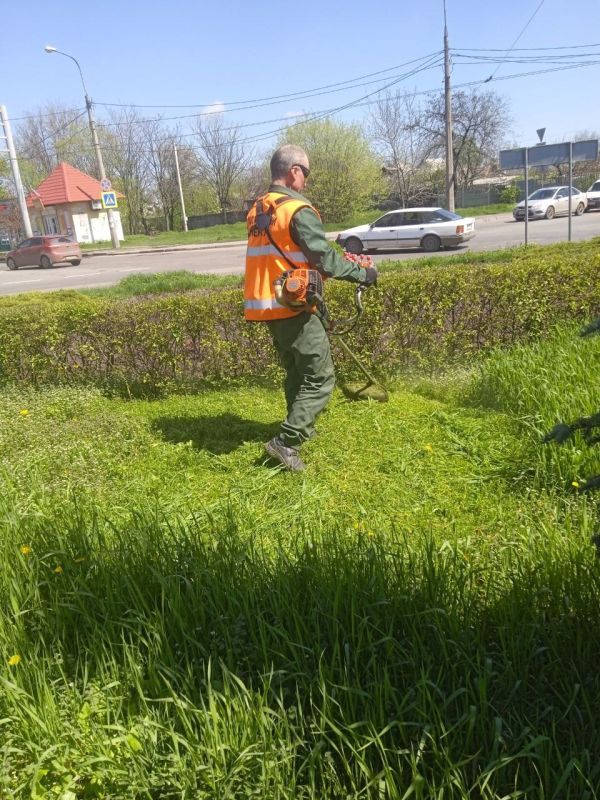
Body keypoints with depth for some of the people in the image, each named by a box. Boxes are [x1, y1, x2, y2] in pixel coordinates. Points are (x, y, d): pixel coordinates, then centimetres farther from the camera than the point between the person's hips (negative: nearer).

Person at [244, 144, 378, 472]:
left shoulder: (257, 210, 12)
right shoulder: (298, 210, -15)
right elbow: (324, 258, -17)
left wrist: (312, 267, 19)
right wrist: (362, 273, -4)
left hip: (267, 306, 9)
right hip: (294, 306, -9)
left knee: (296, 372, 23)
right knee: (320, 378, -2)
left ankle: (300, 427, 35)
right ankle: (286, 441, -7)